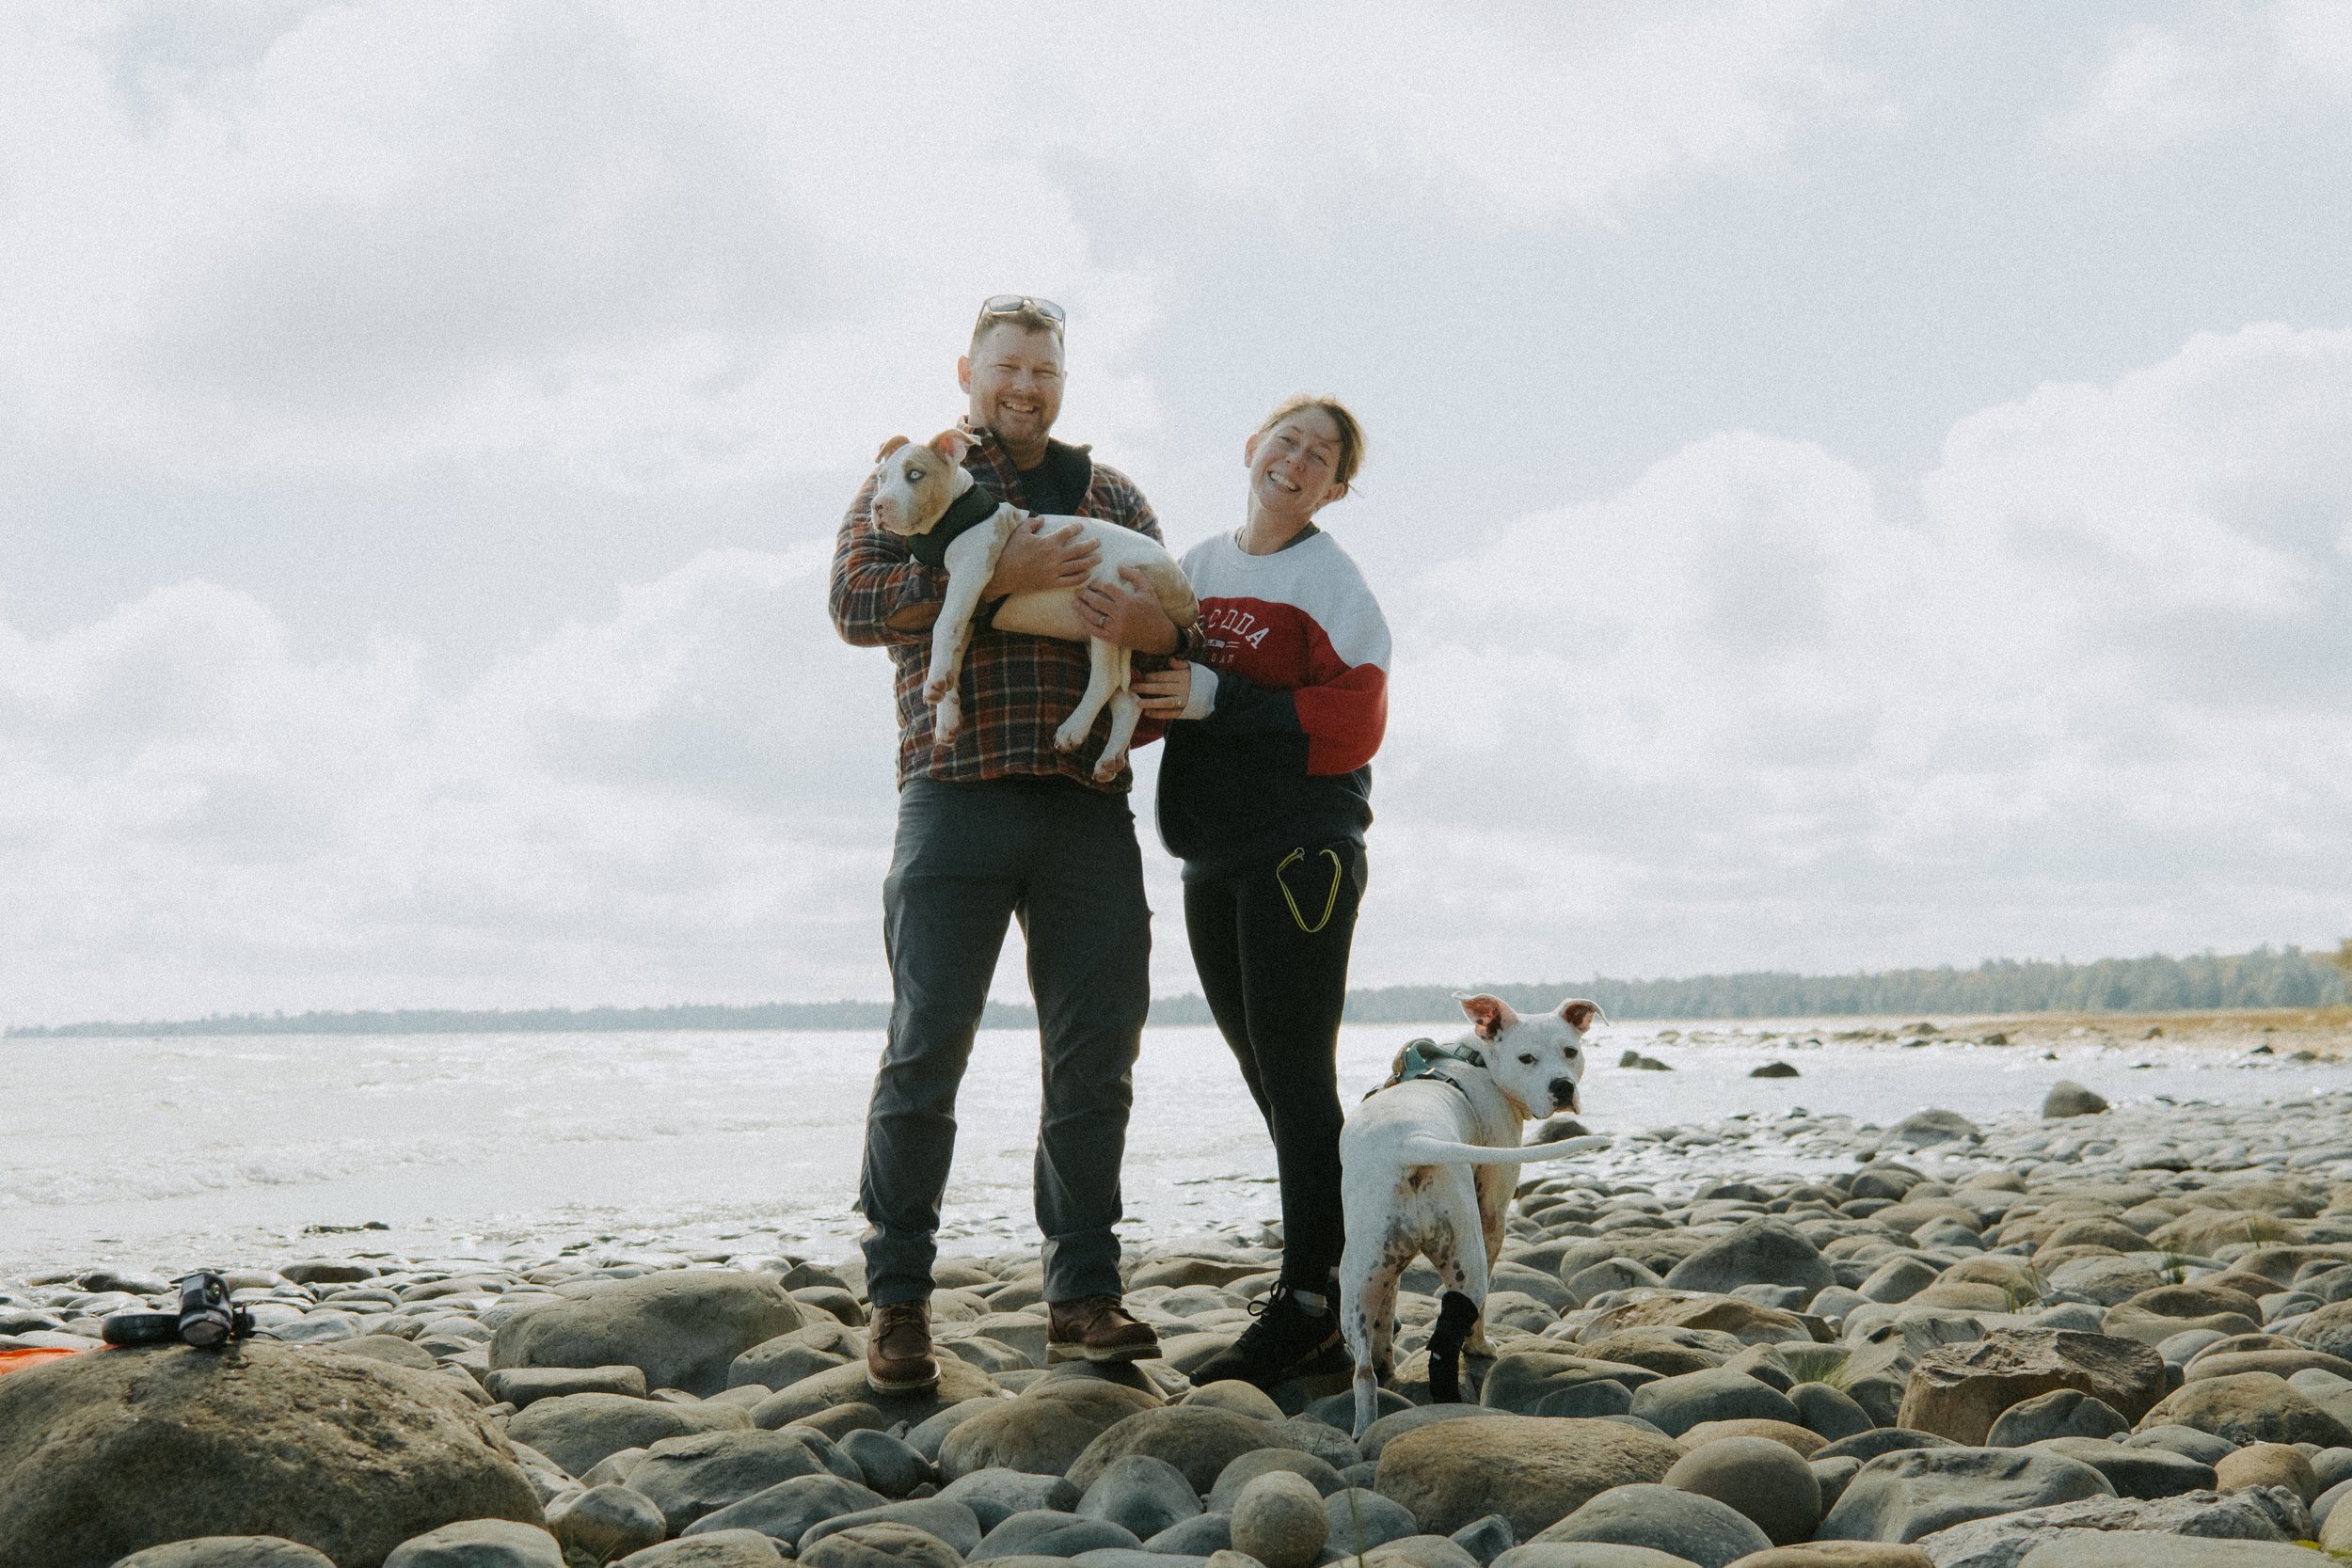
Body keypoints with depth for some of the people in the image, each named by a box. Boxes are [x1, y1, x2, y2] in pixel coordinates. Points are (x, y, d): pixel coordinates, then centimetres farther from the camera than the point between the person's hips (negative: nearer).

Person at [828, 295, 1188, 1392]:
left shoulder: (1107, 495, 20)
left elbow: (1180, 607, 12)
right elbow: (855, 604, -6)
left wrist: (1161, 626, -13)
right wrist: (995, 577, -17)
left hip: (1089, 811, 3)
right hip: (957, 800, -3)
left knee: (1095, 1056, 3)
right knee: (926, 1050, -4)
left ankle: (1084, 1298, 11)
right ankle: (898, 1300, 5)